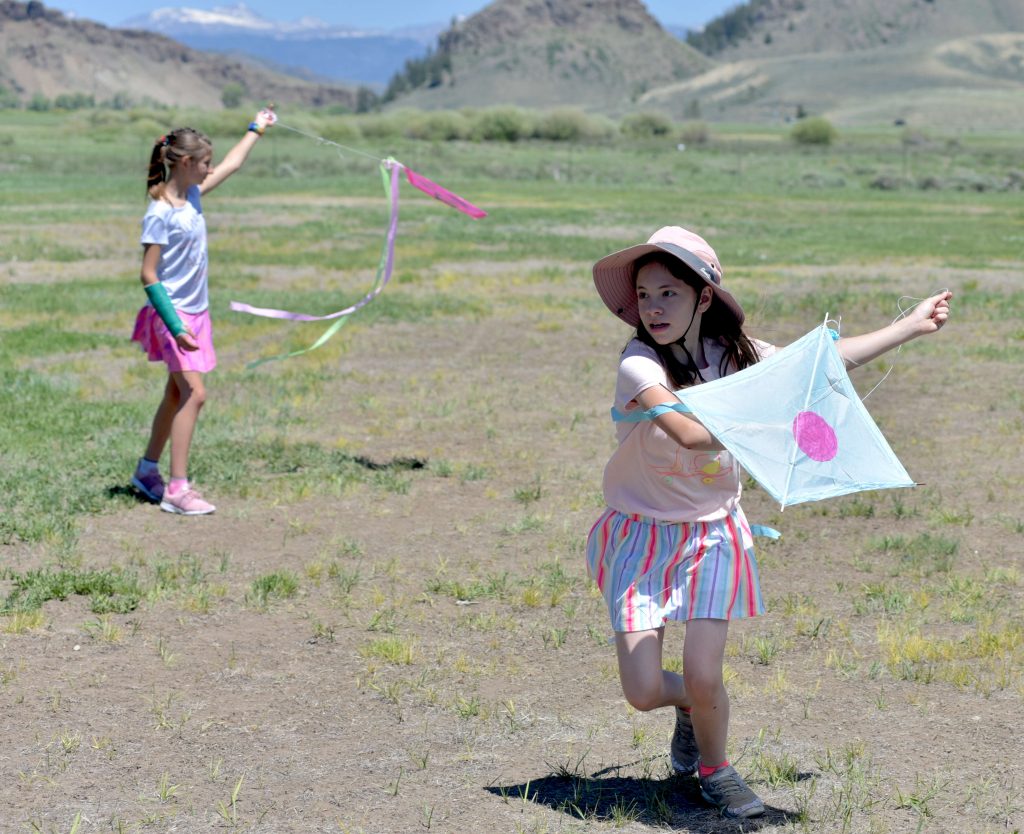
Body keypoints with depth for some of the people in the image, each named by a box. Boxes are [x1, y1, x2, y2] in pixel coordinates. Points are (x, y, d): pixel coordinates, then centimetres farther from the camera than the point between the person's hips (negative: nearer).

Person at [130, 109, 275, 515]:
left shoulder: (192, 195, 5)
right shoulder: (160, 214, -18)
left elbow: (231, 164, 23)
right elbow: (148, 276, -19)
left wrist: (256, 129, 34)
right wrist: (174, 325, -24)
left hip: (194, 311, 9)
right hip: (171, 314, -9)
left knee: (178, 393, 15)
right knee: (193, 393, -14)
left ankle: (148, 470, 28)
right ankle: (177, 488, -12)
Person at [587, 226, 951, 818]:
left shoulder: (736, 354, -5)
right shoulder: (639, 364, -21)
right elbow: (692, 433, -36)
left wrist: (911, 326, 18)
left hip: (712, 533, 2)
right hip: (642, 535, -2)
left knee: (703, 677, -11)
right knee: (643, 691, -9)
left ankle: (714, 767, 22)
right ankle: (688, 702, 30)